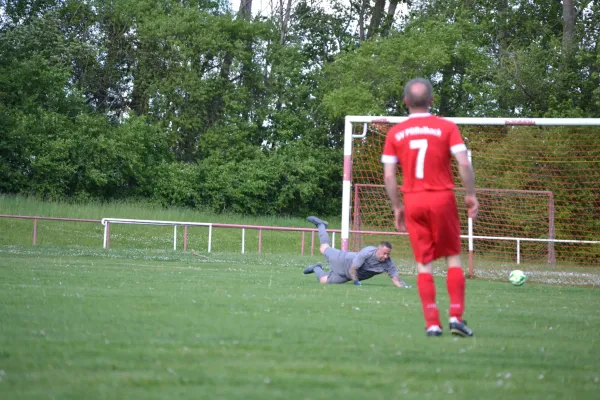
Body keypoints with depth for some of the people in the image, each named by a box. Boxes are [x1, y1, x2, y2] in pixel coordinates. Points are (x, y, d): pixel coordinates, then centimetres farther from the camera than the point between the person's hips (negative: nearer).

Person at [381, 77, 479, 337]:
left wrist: (397, 207, 10)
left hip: (412, 201, 1)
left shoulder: (395, 133, 3)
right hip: (442, 198, -1)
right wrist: (470, 195, 0)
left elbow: (388, 175, 1)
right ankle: (456, 316, 0)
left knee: (423, 263, 5)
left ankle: (432, 323, -1)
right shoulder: (447, 127, -2)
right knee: (453, 258, 10)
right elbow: (464, 163, -10)